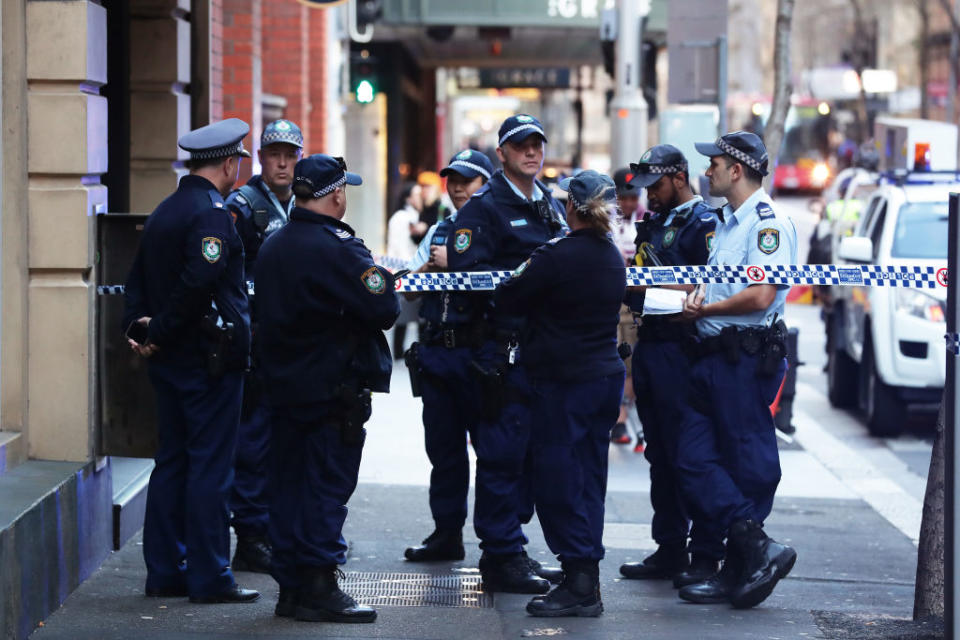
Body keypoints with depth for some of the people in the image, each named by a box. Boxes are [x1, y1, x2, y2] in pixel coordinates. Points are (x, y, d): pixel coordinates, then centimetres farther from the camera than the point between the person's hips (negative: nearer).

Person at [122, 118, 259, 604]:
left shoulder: (163, 212, 14)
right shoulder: (211, 213, -15)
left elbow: (138, 279, 15)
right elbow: (197, 284, -25)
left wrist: (138, 326, 3)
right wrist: (159, 335, -15)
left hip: (170, 362, 9)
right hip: (210, 361, -9)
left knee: (171, 462, 12)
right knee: (211, 467, -4)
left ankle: (165, 572, 15)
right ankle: (209, 577, -2)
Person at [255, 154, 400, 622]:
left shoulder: (272, 246, 10)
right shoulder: (337, 248, -17)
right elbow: (384, 310, -18)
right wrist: (383, 279, 0)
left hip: (283, 385, 8)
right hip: (334, 387, -8)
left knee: (288, 486, 11)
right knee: (327, 487, -3)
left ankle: (289, 587, 15)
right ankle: (318, 588, -3)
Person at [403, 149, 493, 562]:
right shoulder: (438, 232, 18)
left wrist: (456, 262, -14)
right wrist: (430, 266, -1)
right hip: (436, 352, 6)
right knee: (443, 445, 10)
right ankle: (447, 533, 18)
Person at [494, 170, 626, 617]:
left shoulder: (558, 256, -17)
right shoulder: (613, 257, 7)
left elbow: (507, 301, -11)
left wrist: (521, 275, 9)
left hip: (563, 379, -8)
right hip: (606, 375, 8)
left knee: (557, 480, -3)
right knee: (588, 477, 13)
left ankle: (579, 584, -6)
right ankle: (587, 578, 16)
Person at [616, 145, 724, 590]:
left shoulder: (703, 223, -9)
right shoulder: (657, 222, 19)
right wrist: (628, 284, 9)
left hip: (681, 349, -9)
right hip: (650, 348, 9)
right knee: (661, 456, 12)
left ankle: (706, 555, -1)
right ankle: (669, 550, 19)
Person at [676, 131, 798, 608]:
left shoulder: (769, 224, -11)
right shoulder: (727, 223, 20)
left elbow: (760, 297, -20)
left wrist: (704, 309, -8)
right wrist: (698, 295, 1)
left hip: (748, 358, -10)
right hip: (713, 356, 10)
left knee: (749, 464, -3)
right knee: (694, 461, 3)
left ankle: (741, 569, 2)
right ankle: (757, 549, 1)